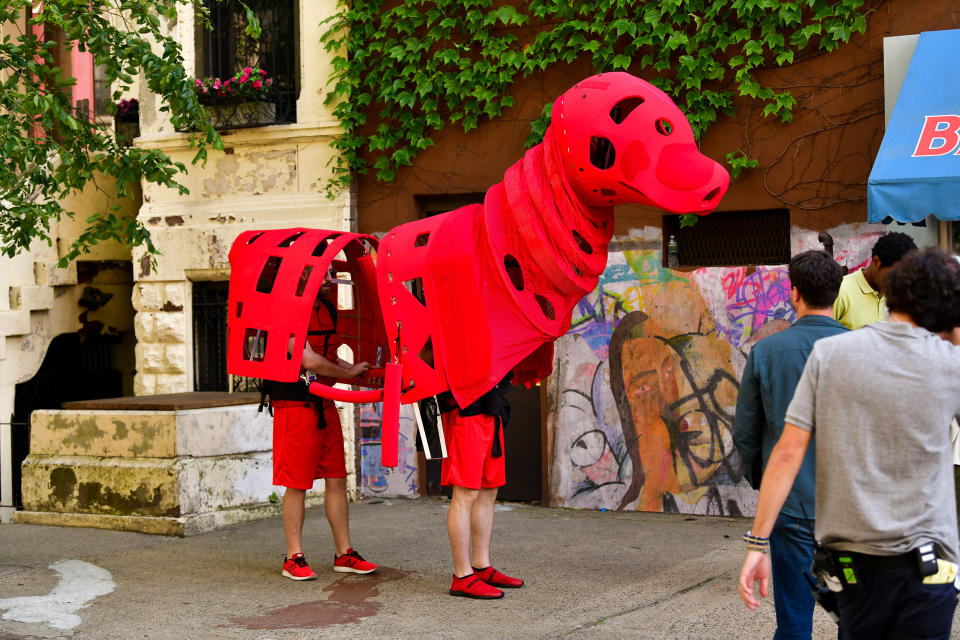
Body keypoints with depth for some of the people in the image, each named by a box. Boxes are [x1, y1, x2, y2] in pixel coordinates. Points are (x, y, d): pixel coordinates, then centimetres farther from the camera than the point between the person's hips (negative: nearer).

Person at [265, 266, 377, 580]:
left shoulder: (327, 309, 13)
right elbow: (308, 360, -20)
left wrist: (358, 370, 7)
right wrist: (350, 373, -7)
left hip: (325, 403, 8)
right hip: (295, 402, -8)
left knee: (336, 480, 9)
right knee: (296, 484, -2)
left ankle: (344, 554, 16)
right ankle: (294, 558, 6)